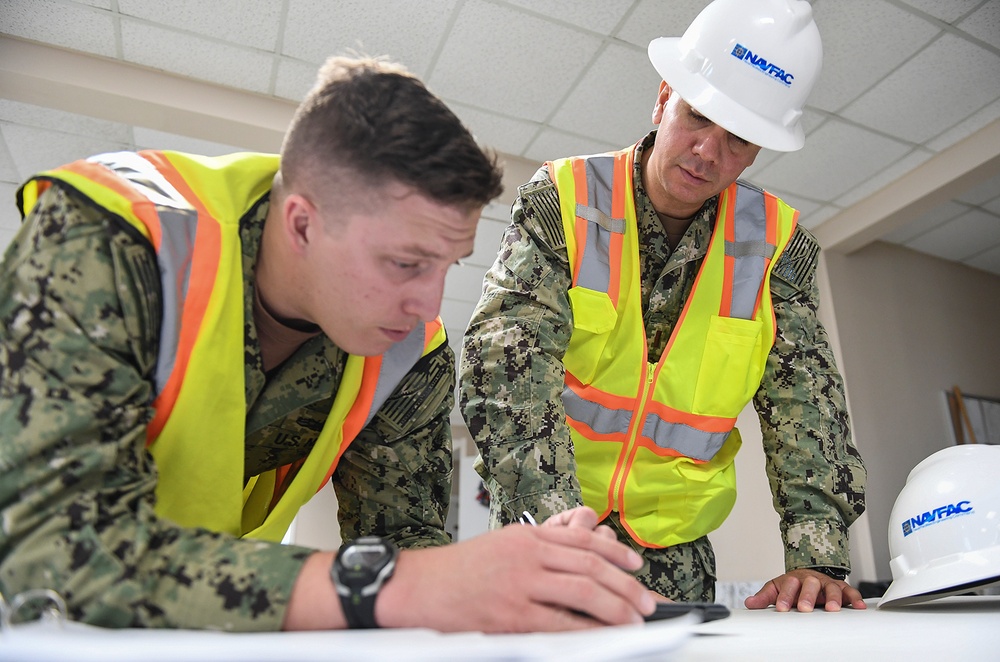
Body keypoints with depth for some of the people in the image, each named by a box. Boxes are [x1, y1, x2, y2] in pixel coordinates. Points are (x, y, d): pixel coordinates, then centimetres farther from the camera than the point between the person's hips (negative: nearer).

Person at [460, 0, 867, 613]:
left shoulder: (778, 244, -3)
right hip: (540, 518, -2)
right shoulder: (562, 201, -12)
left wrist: (818, 558, -18)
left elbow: (806, 400, -5)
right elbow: (507, 360, -24)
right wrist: (562, 525, -34)